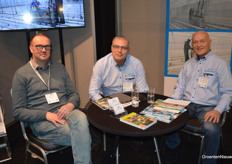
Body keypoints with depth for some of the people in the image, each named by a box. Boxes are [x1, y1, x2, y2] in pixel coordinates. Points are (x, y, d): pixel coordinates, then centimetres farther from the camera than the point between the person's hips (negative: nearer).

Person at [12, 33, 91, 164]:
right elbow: (18, 111, 2)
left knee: (81, 118, -34)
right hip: (41, 121, -3)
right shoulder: (21, 74, 5)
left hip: (65, 112, 4)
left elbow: (74, 94, 17)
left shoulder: (59, 68, 17)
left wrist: (70, 105, -9)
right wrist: (46, 115, -14)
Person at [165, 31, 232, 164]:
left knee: (212, 129, -34)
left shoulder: (220, 63, 3)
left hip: (208, 107, -4)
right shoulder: (188, 64, 17)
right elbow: (180, 88, 17)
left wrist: (218, 110, -17)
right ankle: (173, 145, 10)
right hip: (186, 105, 4)